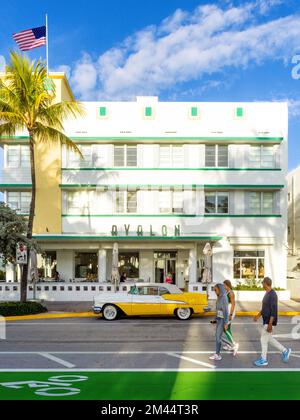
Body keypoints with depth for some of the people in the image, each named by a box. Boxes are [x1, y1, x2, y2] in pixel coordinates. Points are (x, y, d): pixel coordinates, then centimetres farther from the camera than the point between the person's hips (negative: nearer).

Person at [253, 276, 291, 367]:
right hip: (266, 320, 9)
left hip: (269, 322, -9)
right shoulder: (267, 293, 8)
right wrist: (258, 315, 26)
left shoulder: (272, 294, -22)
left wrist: (270, 324, -25)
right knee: (269, 339, 17)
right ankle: (285, 351, 27)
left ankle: (263, 360, 14)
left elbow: (274, 311, -24)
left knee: (264, 339, 1)